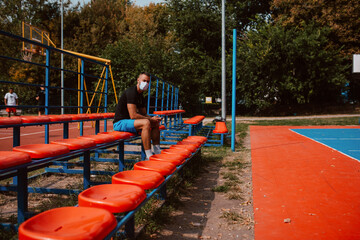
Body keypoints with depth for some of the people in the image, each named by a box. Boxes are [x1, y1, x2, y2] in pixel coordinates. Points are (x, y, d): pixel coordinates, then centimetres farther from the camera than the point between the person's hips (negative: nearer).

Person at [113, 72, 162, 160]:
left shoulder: (141, 96, 12)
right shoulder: (131, 92, -19)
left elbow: (144, 114, 19)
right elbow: (133, 116, -26)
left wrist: (153, 118, -3)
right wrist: (150, 119, -16)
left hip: (128, 121, 10)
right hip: (120, 123, -10)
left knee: (155, 123, 10)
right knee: (146, 123, -32)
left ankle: (157, 152, 8)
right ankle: (149, 156, -29)